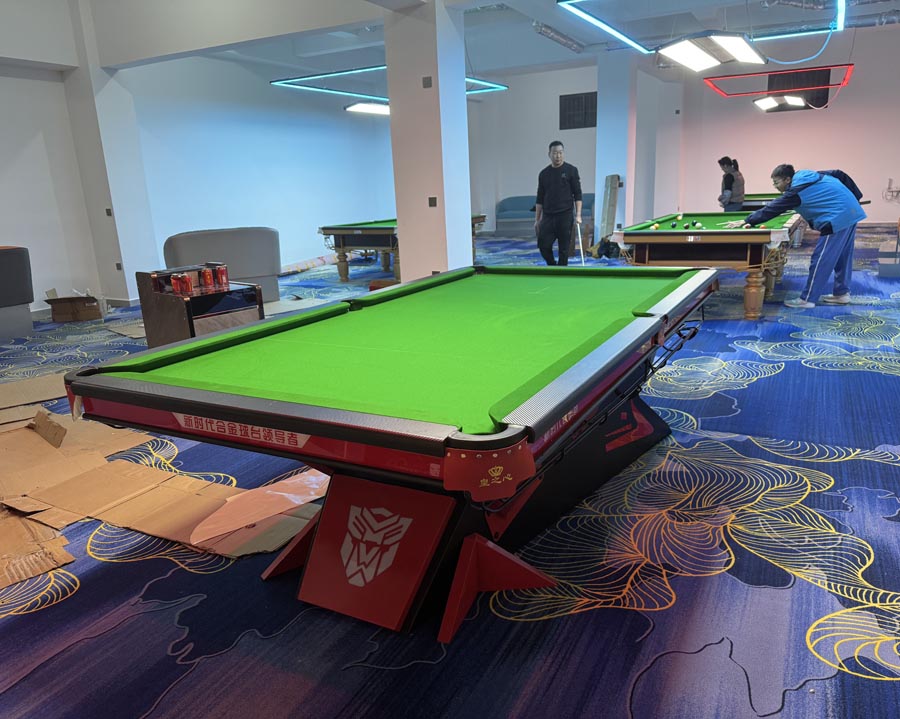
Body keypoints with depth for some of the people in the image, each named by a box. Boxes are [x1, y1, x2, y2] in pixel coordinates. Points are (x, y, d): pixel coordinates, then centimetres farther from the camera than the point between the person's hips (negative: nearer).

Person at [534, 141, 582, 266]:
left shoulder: (571, 170, -1)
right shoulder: (544, 173, 9)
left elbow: (577, 194, -3)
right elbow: (540, 199, 11)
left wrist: (578, 215, -13)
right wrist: (537, 219, 7)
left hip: (565, 216, -3)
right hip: (548, 217, 3)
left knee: (564, 249, 0)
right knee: (543, 246, -2)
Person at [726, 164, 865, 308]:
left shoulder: (795, 192, -12)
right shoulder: (810, 174, 12)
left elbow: (770, 210, -9)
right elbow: (840, 174, 17)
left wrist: (746, 222, -2)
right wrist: (854, 197, 20)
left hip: (838, 217, -10)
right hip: (852, 210, 10)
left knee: (820, 259, -6)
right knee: (842, 255, 16)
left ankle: (807, 299, -2)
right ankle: (842, 293, 23)